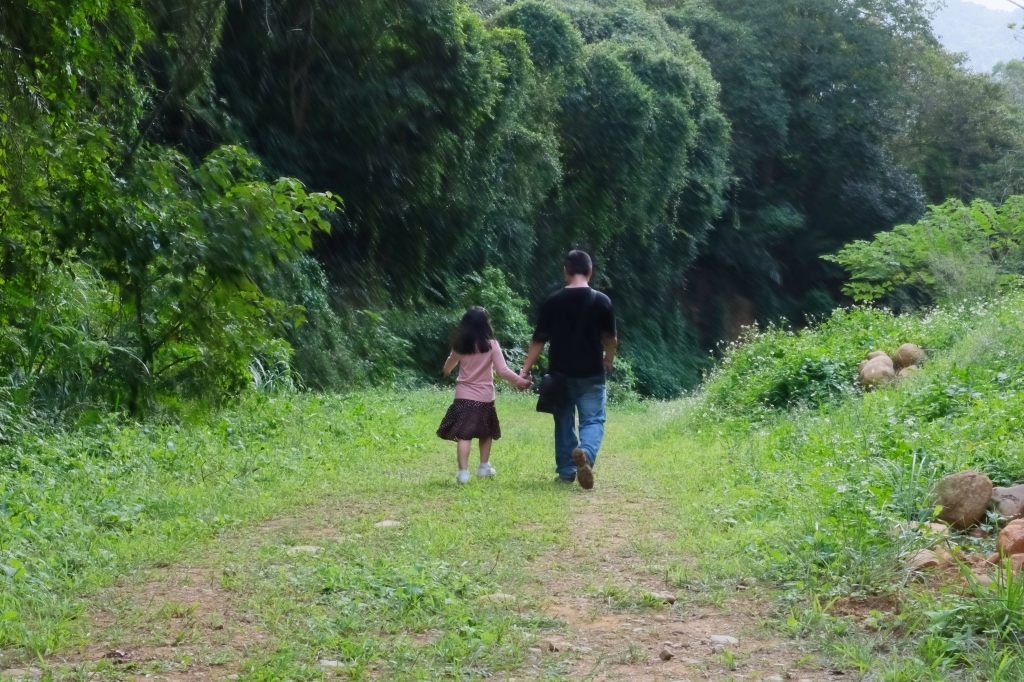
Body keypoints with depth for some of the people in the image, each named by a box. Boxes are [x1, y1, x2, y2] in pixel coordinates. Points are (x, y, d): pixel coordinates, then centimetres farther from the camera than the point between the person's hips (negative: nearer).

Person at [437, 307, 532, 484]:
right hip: (484, 397, 0)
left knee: (464, 435, -5)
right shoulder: (491, 345, -9)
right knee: (486, 433, 21)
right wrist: (520, 380, -3)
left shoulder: (460, 346, -1)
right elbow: (502, 371, -14)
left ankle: (463, 471, -15)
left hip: (464, 396, 1)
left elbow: (447, 369, 14)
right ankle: (484, 466, 28)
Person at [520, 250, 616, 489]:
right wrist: (608, 360, 26)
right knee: (593, 420, 0)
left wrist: (525, 369, 3)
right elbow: (611, 338, 7)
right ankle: (585, 452, -30)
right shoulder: (601, 301, -4)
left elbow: (539, 340, -3)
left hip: (561, 373, 1)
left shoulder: (552, 301, -3)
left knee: (564, 422, 14)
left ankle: (566, 470, 17)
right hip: (591, 374, -1)